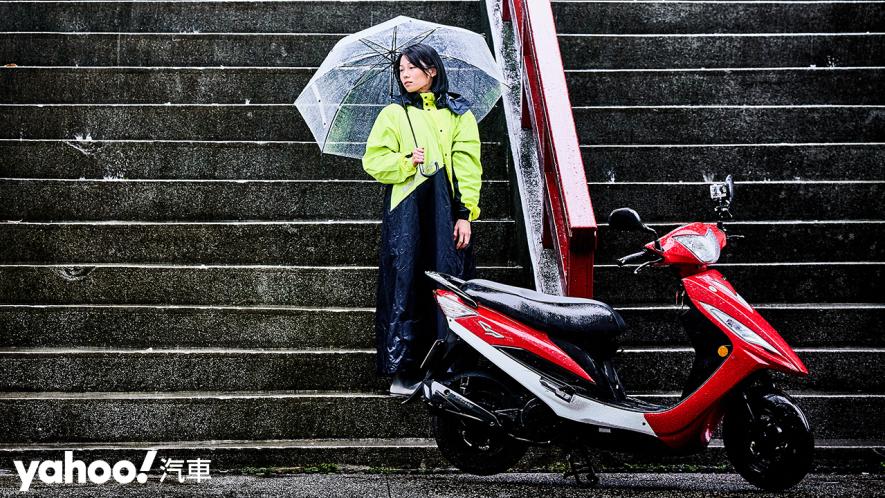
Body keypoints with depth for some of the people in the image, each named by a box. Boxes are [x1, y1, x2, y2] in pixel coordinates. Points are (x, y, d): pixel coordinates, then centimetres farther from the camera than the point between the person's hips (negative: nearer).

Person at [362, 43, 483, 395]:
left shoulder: (459, 113, 9)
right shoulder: (394, 114, 10)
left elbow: (468, 167, 3)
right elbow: (373, 160, 5)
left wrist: (465, 214, -5)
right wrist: (407, 162, -12)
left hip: (447, 214, 1)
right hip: (406, 212, 0)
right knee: (405, 286, -3)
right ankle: (403, 371, 1)